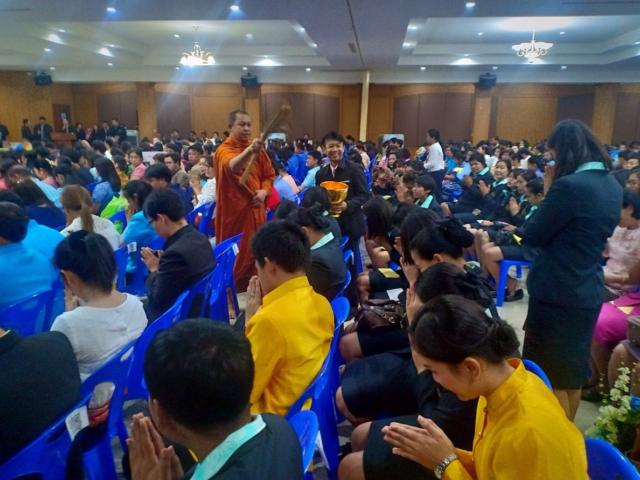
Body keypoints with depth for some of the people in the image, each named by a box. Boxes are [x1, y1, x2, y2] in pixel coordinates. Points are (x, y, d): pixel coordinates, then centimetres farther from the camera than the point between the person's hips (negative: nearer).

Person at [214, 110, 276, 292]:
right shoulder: (224, 149, -10)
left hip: (255, 209, 5)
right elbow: (232, 167, -34)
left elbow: (269, 175, 14)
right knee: (234, 254, 3)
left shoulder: (258, 149, 8)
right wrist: (249, 150, -52)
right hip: (233, 211, -5)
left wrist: (264, 191, -7)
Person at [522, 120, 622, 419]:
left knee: (551, 376, 8)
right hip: (588, 293, 9)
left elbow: (532, 236, -15)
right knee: (572, 372, 23)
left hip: (557, 295, -9)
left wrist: (548, 193, -6)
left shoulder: (570, 185, -22)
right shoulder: (612, 186, 6)